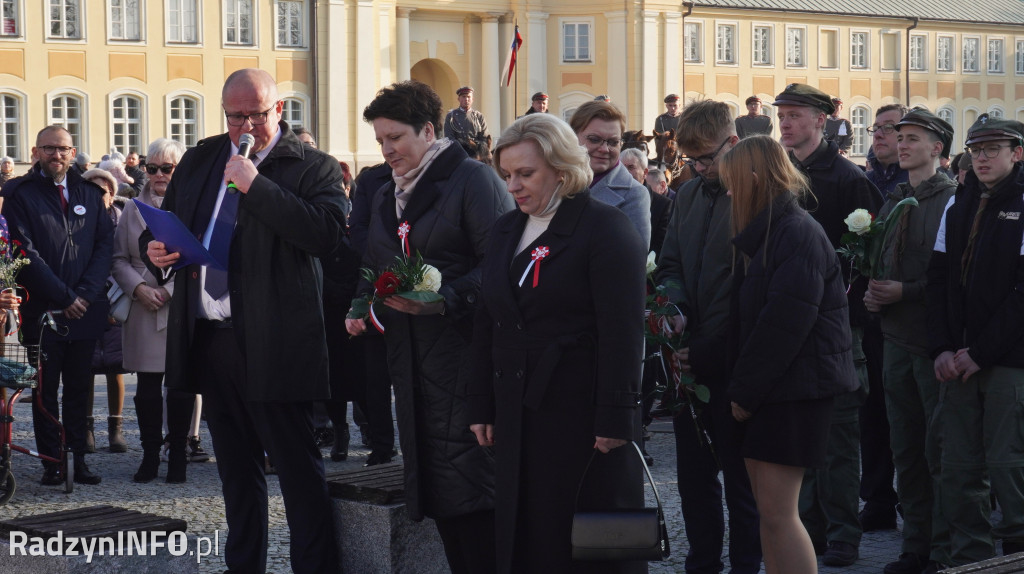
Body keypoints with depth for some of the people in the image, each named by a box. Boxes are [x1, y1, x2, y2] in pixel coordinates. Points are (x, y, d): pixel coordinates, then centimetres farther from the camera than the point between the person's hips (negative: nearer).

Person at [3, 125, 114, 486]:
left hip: (85, 308, 3)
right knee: (46, 389, 2)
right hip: (43, 309, -3)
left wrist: (86, 294, -8)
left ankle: (78, 459, 12)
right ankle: (51, 463, 8)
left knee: (79, 388, 7)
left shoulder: (89, 192, 11)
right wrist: (64, 297, -11)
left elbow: (105, 244, 5)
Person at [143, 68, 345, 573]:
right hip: (208, 337, 6)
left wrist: (255, 185, -21)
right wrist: (155, 247, 0)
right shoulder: (200, 159, 14)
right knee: (235, 466, 17)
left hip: (271, 342, -6)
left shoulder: (313, 167, -5)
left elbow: (326, 233, -21)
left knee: (298, 464, -3)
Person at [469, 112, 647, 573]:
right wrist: (482, 407, 11)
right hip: (518, 412, 6)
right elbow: (488, 325, 16)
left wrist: (614, 418, -19)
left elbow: (622, 332, -14)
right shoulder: (505, 231, 13)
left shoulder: (605, 228, -8)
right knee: (526, 536, 8)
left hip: (582, 414, -6)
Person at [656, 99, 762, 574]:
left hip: (733, 361, -6)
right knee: (693, 472, 13)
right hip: (691, 357, 7)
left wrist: (705, 348, -15)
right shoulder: (688, 195, 12)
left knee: (740, 476, 5)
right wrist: (675, 308, -5)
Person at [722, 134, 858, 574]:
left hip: (794, 388, -9)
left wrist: (745, 390, -14)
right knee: (768, 507, 10)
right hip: (765, 388, 9)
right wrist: (743, 388, 7)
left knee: (776, 510, -10)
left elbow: (784, 322, -20)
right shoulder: (763, 233, 16)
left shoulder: (799, 233, -15)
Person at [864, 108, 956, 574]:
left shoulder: (953, 201, -9)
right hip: (897, 339, 7)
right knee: (906, 449, 11)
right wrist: (872, 292, 2)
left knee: (939, 449, -2)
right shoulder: (893, 202, 14)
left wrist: (905, 291, -17)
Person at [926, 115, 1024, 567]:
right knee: (958, 467, 5)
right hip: (959, 360, 5)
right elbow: (939, 279, 12)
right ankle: (968, 559, 13)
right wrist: (942, 348, 1)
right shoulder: (959, 205, 14)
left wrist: (981, 352, -12)